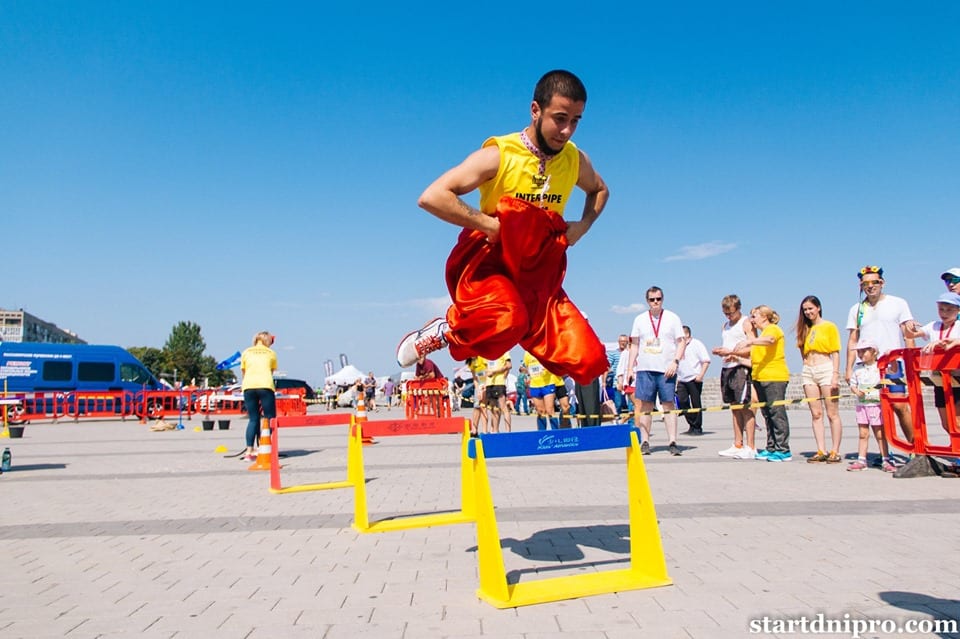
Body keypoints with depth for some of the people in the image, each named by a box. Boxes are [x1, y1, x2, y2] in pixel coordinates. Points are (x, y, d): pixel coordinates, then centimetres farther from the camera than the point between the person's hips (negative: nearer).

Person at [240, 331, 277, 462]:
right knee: (270, 418, 0)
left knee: (253, 419, 7)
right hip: (265, 386, -3)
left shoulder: (246, 352, 20)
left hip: (248, 386, 3)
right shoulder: (271, 353, 16)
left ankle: (249, 451, 1)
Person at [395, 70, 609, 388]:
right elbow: (431, 197, -20)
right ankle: (442, 330, -8)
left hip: (538, 276, 5)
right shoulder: (499, 155, -12)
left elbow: (599, 190, 29)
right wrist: (491, 224, -21)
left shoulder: (575, 160, 4)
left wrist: (583, 226, 9)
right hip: (487, 264, -5)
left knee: (588, 359, -9)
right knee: (508, 320, -39)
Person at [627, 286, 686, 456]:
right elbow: (634, 345, 14)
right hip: (644, 369, 2)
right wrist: (630, 368, 7)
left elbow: (681, 342, 4)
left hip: (666, 370, -2)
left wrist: (675, 362, -10)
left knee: (669, 404, -3)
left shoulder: (672, 318, 6)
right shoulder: (640, 319, 11)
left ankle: (672, 442, -1)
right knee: (645, 405, 1)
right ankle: (645, 442, 6)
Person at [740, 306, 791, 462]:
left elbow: (769, 340, -28)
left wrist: (750, 342, -41)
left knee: (777, 413, -9)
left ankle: (783, 450, -7)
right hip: (760, 378, 9)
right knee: (767, 414, 8)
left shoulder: (773, 329, -3)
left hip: (774, 377, -9)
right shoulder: (762, 334, 26)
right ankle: (771, 448, 11)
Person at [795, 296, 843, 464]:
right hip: (808, 371, 5)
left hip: (826, 368, -5)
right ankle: (821, 451, 6)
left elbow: (835, 353, -4)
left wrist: (835, 375, -11)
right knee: (816, 414, 3)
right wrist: (806, 367, 6)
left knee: (832, 413, -2)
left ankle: (835, 452, 0)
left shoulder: (829, 326, 1)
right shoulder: (805, 329, 16)